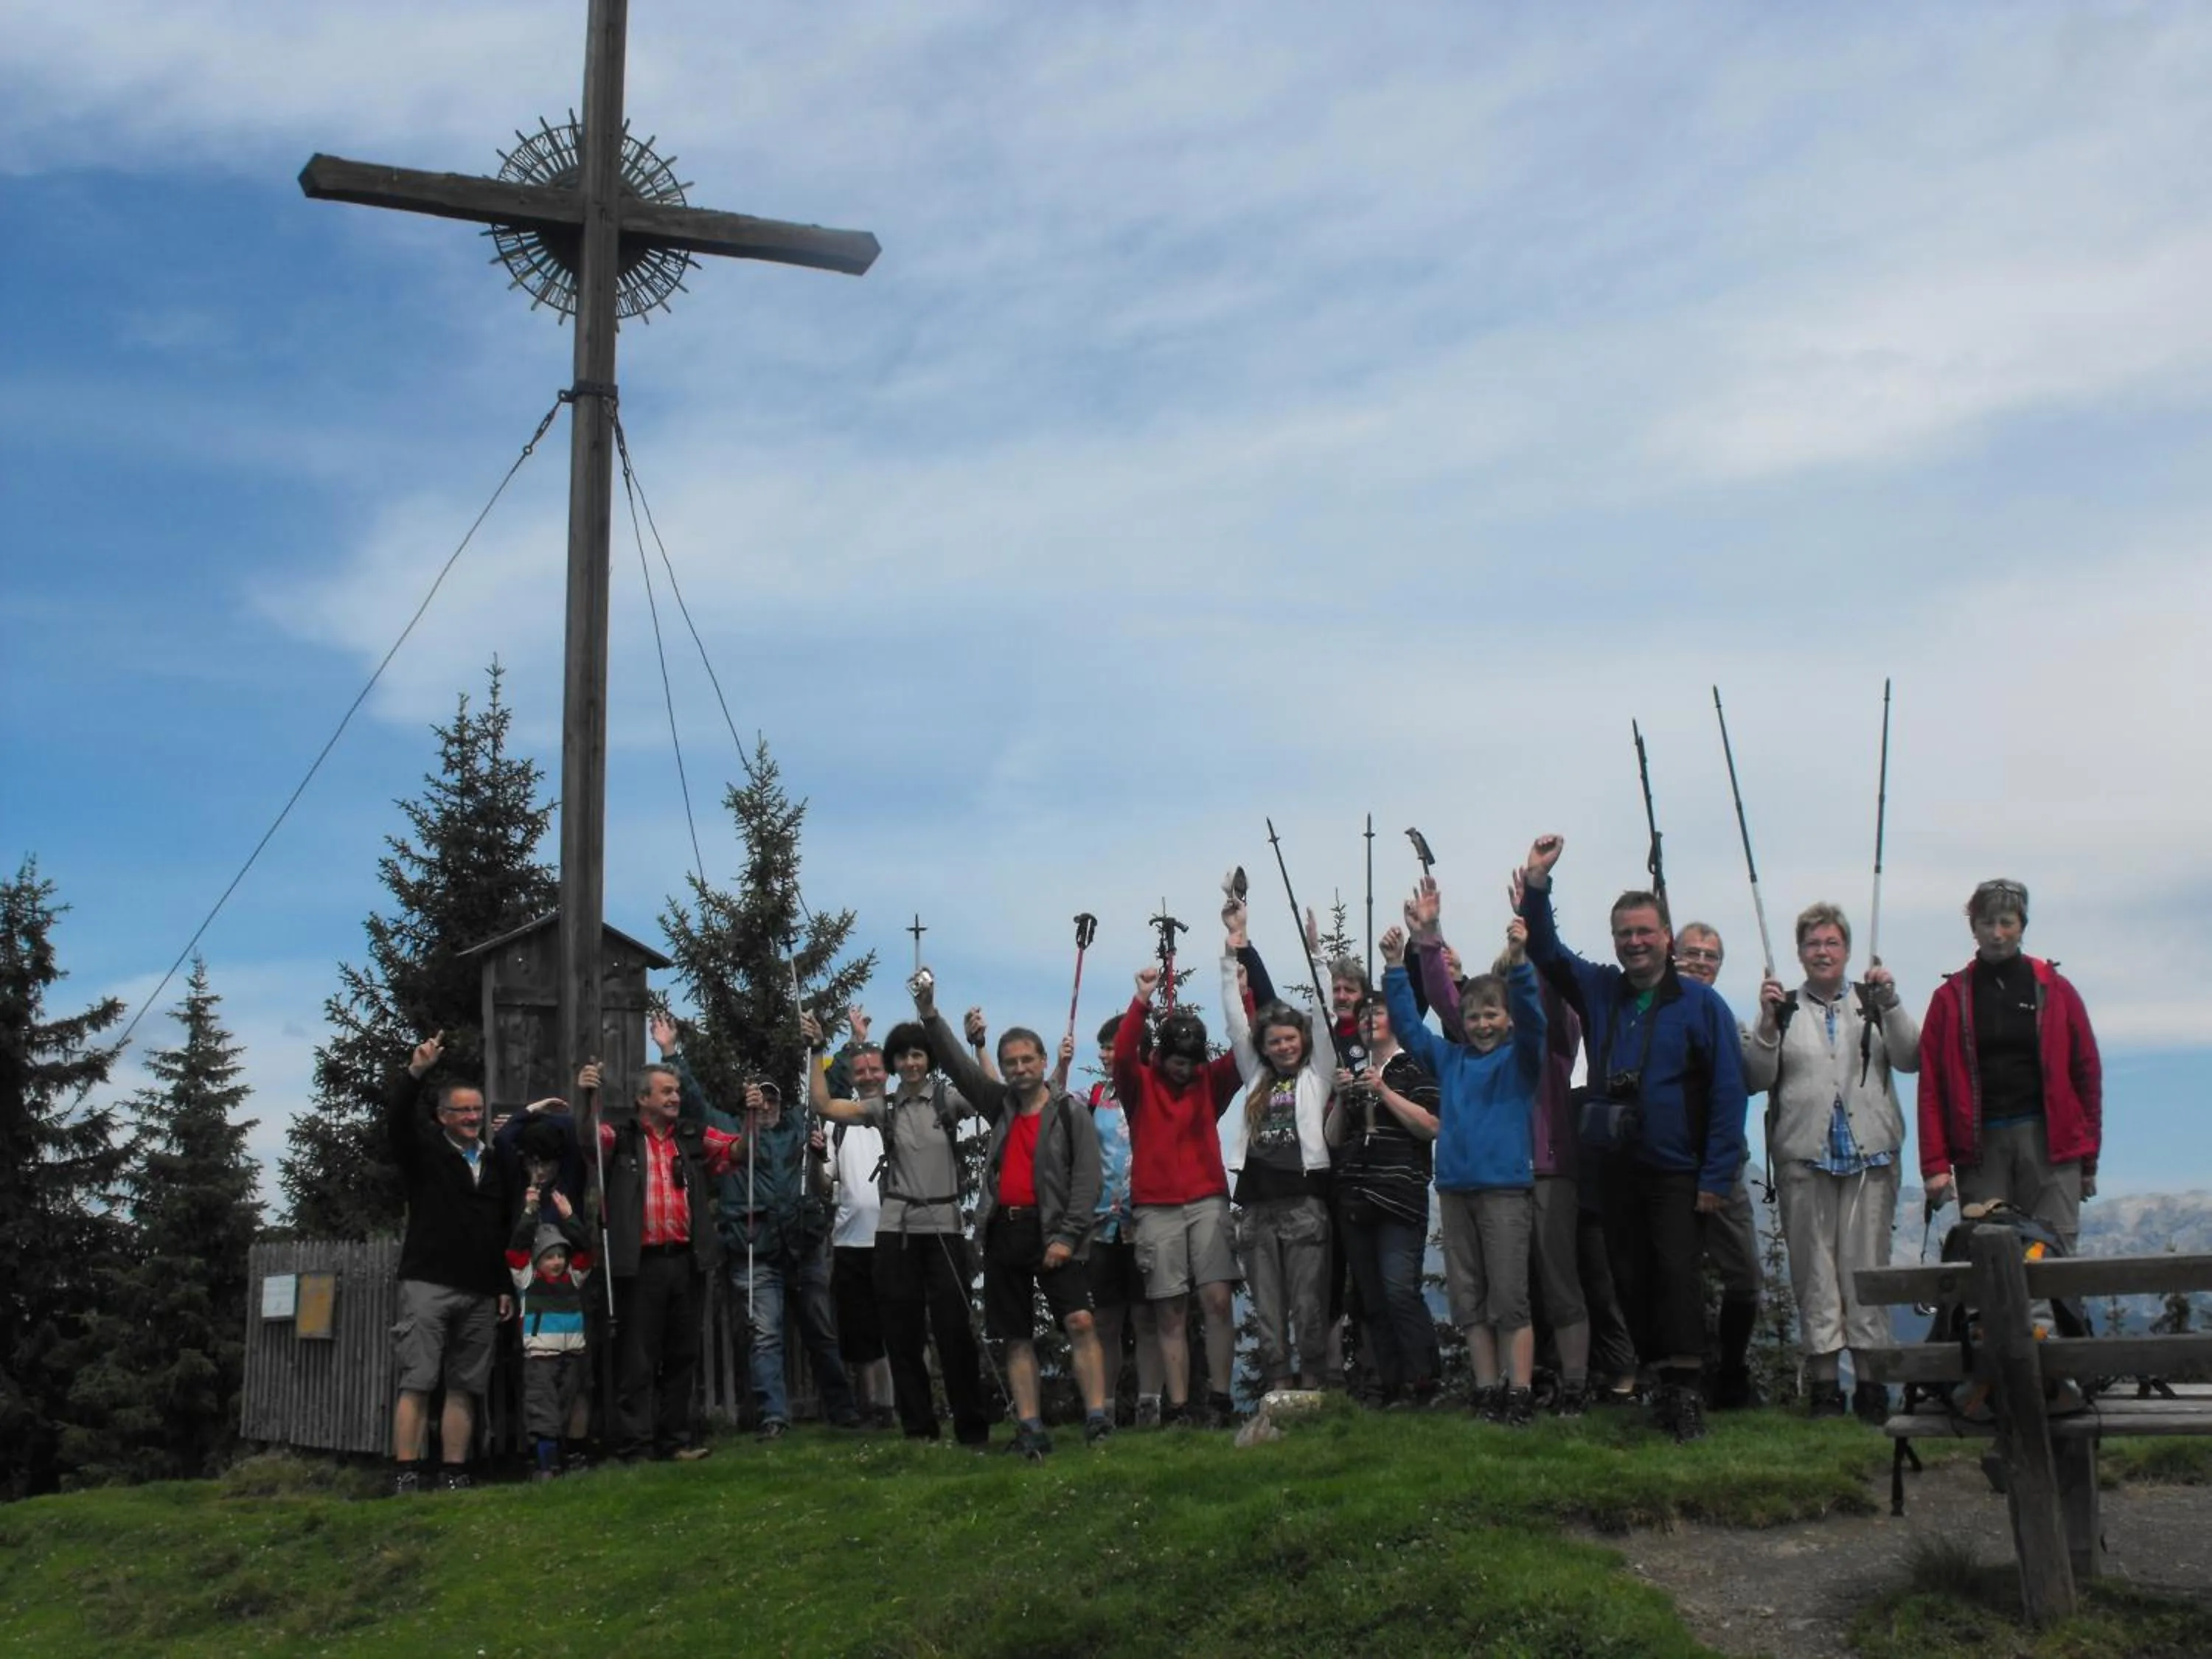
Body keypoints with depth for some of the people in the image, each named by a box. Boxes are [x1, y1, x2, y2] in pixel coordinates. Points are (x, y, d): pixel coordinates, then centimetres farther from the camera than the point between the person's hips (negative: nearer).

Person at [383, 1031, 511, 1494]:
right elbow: (397, 1115, -13)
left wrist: (506, 1287, 14)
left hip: (480, 1294, 4)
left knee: (464, 1387, 3)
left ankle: (454, 1475, 7)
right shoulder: (424, 1149, 7)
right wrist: (414, 1072, -30)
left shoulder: (493, 1164, 18)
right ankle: (406, 1476, -6)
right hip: (428, 1283, -4)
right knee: (416, 1383, -7)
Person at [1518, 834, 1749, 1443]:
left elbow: (1729, 1091, -7)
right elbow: (1545, 948, 13)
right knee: (1631, 1278, 7)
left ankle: (1685, 1392, -8)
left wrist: (1716, 1176, -11)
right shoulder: (1599, 991, 8)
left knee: (1677, 1273, -11)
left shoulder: (1701, 1003, -5)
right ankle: (1664, 1381, 18)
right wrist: (1537, 882, -1)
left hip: (1679, 1172, -5)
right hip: (1618, 1168, 5)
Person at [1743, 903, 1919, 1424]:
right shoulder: (1784, 1008, 9)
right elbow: (1756, 1079, 2)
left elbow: (1911, 1059, -1)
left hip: (1871, 1155, 0)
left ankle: (1871, 1378, 6)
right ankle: (1824, 1379, 7)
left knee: (1867, 1263, -1)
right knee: (1814, 1267, 1)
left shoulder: (1873, 1003, 10)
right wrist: (1768, 1024, -10)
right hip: (1804, 1157, 0)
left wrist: (1890, 1004, -11)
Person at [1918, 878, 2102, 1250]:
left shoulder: (2055, 990, 9)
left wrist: (2088, 1159, 5)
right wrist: (1935, 1164, -5)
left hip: (2048, 1138, 0)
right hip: (1978, 1145, 0)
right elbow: (1931, 1086, 3)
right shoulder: (1951, 997, 8)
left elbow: (2087, 1071, 9)